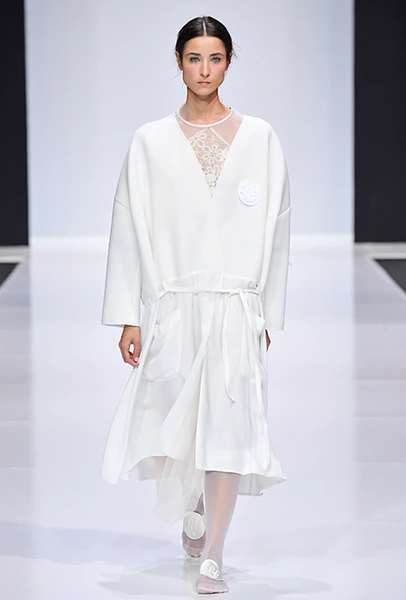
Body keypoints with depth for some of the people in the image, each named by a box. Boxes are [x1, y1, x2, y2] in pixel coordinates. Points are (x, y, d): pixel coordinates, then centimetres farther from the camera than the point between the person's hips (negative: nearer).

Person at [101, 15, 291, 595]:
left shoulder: (259, 138, 3)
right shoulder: (151, 141, 3)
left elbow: (275, 229, 6)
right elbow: (129, 230, 3)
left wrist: (267, 314, 3)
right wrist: (128, 318, -2)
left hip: (236, 307, -1)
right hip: (172, 307, 1)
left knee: (227, 425, -6)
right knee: (173, 424, 8)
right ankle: (193, 514, 39)